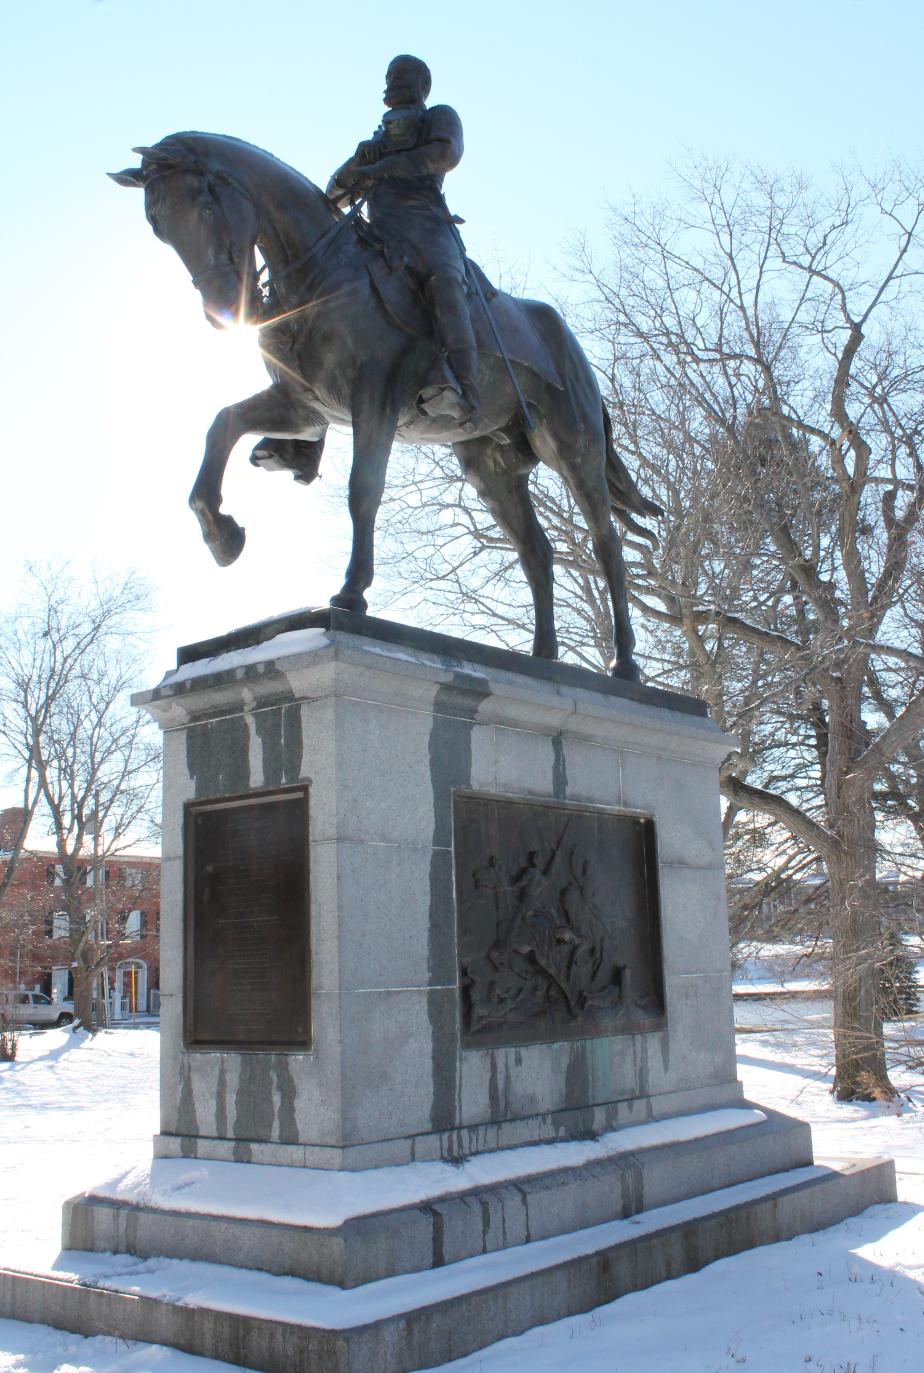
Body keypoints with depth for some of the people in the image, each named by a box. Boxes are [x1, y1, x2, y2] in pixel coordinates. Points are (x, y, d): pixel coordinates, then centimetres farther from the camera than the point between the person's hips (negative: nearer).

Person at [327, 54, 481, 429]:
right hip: (382, 230, 5)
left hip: (428, 221, -5)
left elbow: (447, 153, -1)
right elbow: (335, 194, 35)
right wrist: (359, 160, 13)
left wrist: (383, 167, -7)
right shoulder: (378, 140, 41)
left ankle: (464, 393, -55)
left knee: (444, 280, -37)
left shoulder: (441, 117, 24)